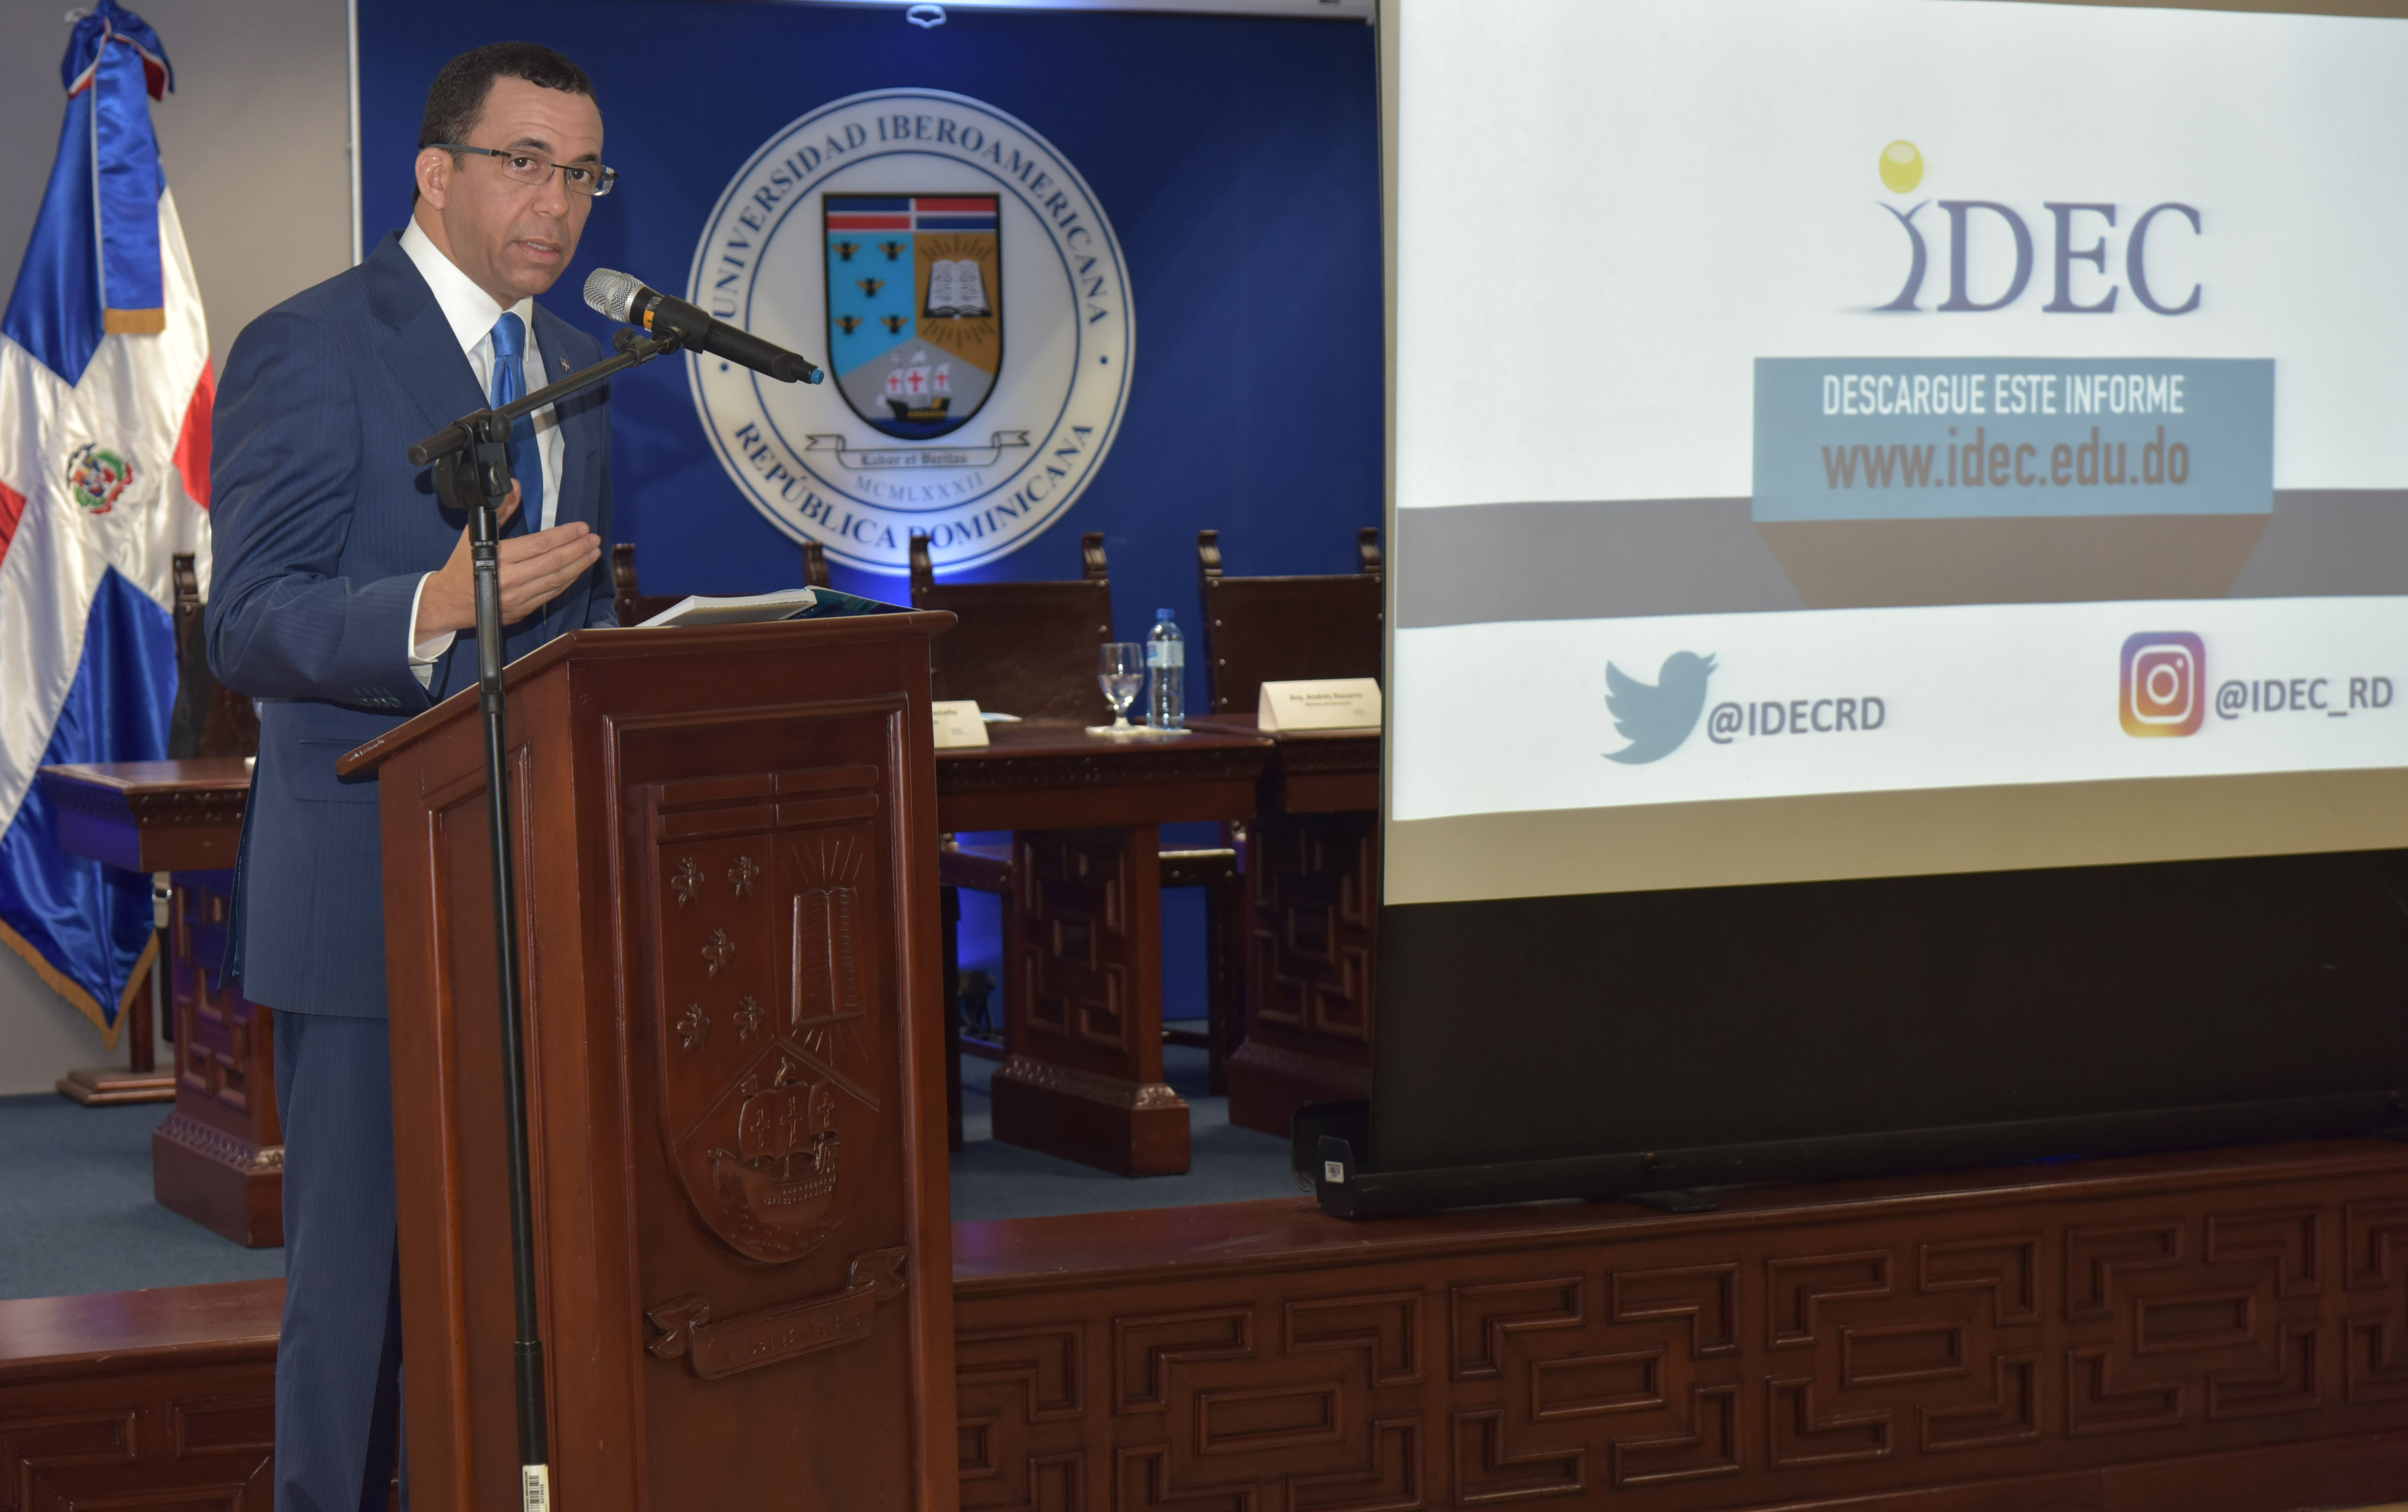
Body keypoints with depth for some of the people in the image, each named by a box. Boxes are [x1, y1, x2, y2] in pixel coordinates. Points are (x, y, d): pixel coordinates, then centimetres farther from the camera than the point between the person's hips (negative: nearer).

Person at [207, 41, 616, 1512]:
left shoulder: (576, 365, 16)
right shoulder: (309, 348, -7)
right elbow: (250, 629, -16)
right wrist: (438, 610, -32)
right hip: (372, 893, -7)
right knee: (363, 1269, -1)